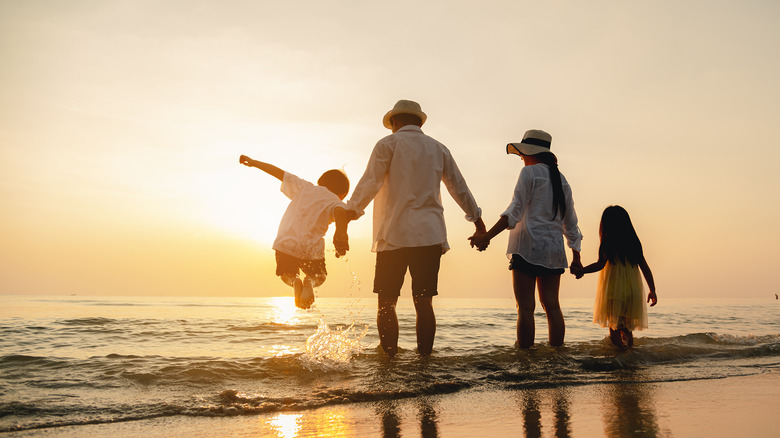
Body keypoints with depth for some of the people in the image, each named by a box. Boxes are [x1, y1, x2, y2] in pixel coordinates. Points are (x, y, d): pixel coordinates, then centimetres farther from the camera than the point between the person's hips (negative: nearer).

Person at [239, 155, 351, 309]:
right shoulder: (336, 203, 4)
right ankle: (310, 282, -12)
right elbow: (340, 212, -21)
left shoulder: (305, 187, 14)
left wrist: (253, 162, 26)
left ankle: (294, 280, -10)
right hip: (312, 249, -2)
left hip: (286, 244, 2)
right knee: (319, 276, 26)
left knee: (287, 274, 28)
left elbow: (279, 172, 17)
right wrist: (341, 236, -29)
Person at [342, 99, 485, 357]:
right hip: (430, 234, 4)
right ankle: (424, 358, 1)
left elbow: (369, 184, -7)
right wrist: (477, 219, 35)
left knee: (386, 303, 0)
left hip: (395, 234, -4)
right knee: (424, 303, 4)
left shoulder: (388, 144, 5)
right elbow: (459, 188, 24)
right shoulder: (438, 149, 18)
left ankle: (389, 359, -3)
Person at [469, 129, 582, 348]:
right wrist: (576, 257, 23)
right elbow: (570, 223, 18)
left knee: (525, 307, -6)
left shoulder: (529, 172, -3)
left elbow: (515, 211, -15)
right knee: (552, 306, 7)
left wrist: (487, 236, -22)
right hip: (554, 249, 7)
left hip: (528, 247, -6)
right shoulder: (560, 179, 17)